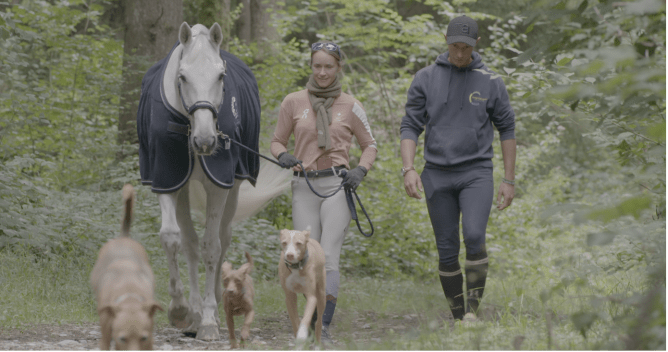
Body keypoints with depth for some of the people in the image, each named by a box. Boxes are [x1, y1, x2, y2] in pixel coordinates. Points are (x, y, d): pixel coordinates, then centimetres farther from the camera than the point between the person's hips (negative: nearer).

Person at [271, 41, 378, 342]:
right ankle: (314, 318, 18)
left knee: (329, 257, -14)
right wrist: (283, 156, -9)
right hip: (304, 187, 2)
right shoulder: (293, 102, 6)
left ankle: (324, 328, -21)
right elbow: (277, 141, 14)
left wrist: (360, 171, -6)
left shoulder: (350, 106, 4)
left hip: (337, 186, -2)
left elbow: (370, 145, 13)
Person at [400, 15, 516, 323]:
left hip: (476, 173, -1)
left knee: (474, 238, -22)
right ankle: (458, 319, 13)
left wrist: (509, 181, 6)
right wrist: (408, 169, -14)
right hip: (437, 175, 1)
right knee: (447, 250, 3)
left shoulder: (490, 83, 2)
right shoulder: (425, 79, 3)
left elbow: (507, 129, 9)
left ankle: (473, 310, -11)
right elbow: (410, 127, 2)